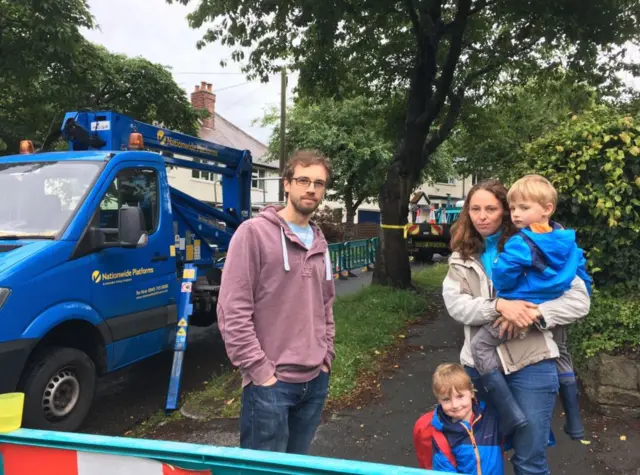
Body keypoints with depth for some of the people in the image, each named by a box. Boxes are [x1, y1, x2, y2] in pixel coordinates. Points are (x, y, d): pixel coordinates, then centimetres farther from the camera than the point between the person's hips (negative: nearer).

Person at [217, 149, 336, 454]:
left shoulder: (319, 243, 11)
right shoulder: (254, 232, -10)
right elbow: (232, 311, -15)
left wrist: (326, 357, 11)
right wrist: (260, 371, -15)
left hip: (315, 381, 6)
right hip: (270, 383, -6)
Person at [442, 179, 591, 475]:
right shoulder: (461, 258, 6)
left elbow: (579, 300, -6)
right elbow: (455, 304, -9)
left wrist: (534, 314, -20)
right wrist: (499, 305, -25)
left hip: (530, 365, -3)